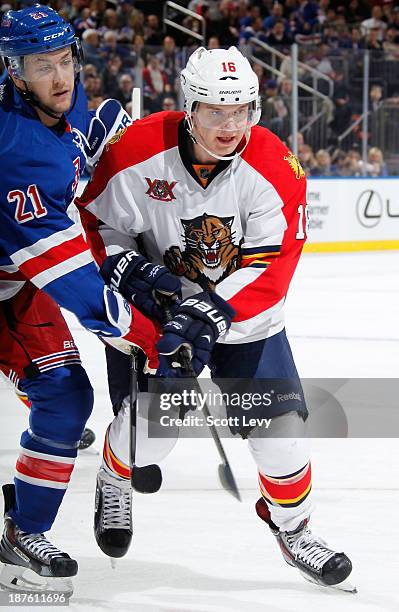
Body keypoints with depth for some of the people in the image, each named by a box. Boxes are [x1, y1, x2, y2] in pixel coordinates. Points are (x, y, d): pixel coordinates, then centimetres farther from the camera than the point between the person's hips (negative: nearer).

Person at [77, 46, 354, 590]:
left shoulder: (275, 169, -21)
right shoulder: (137, 152, -19)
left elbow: (270, 269, -24)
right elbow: (95, 221, -5)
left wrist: (208, 317, -34)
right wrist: (129, 270, -22)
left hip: (244, 314, 1)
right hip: (154, 304, 0)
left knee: (280, 423, -6)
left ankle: (292, 527, 20)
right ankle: (112, 488, 29)